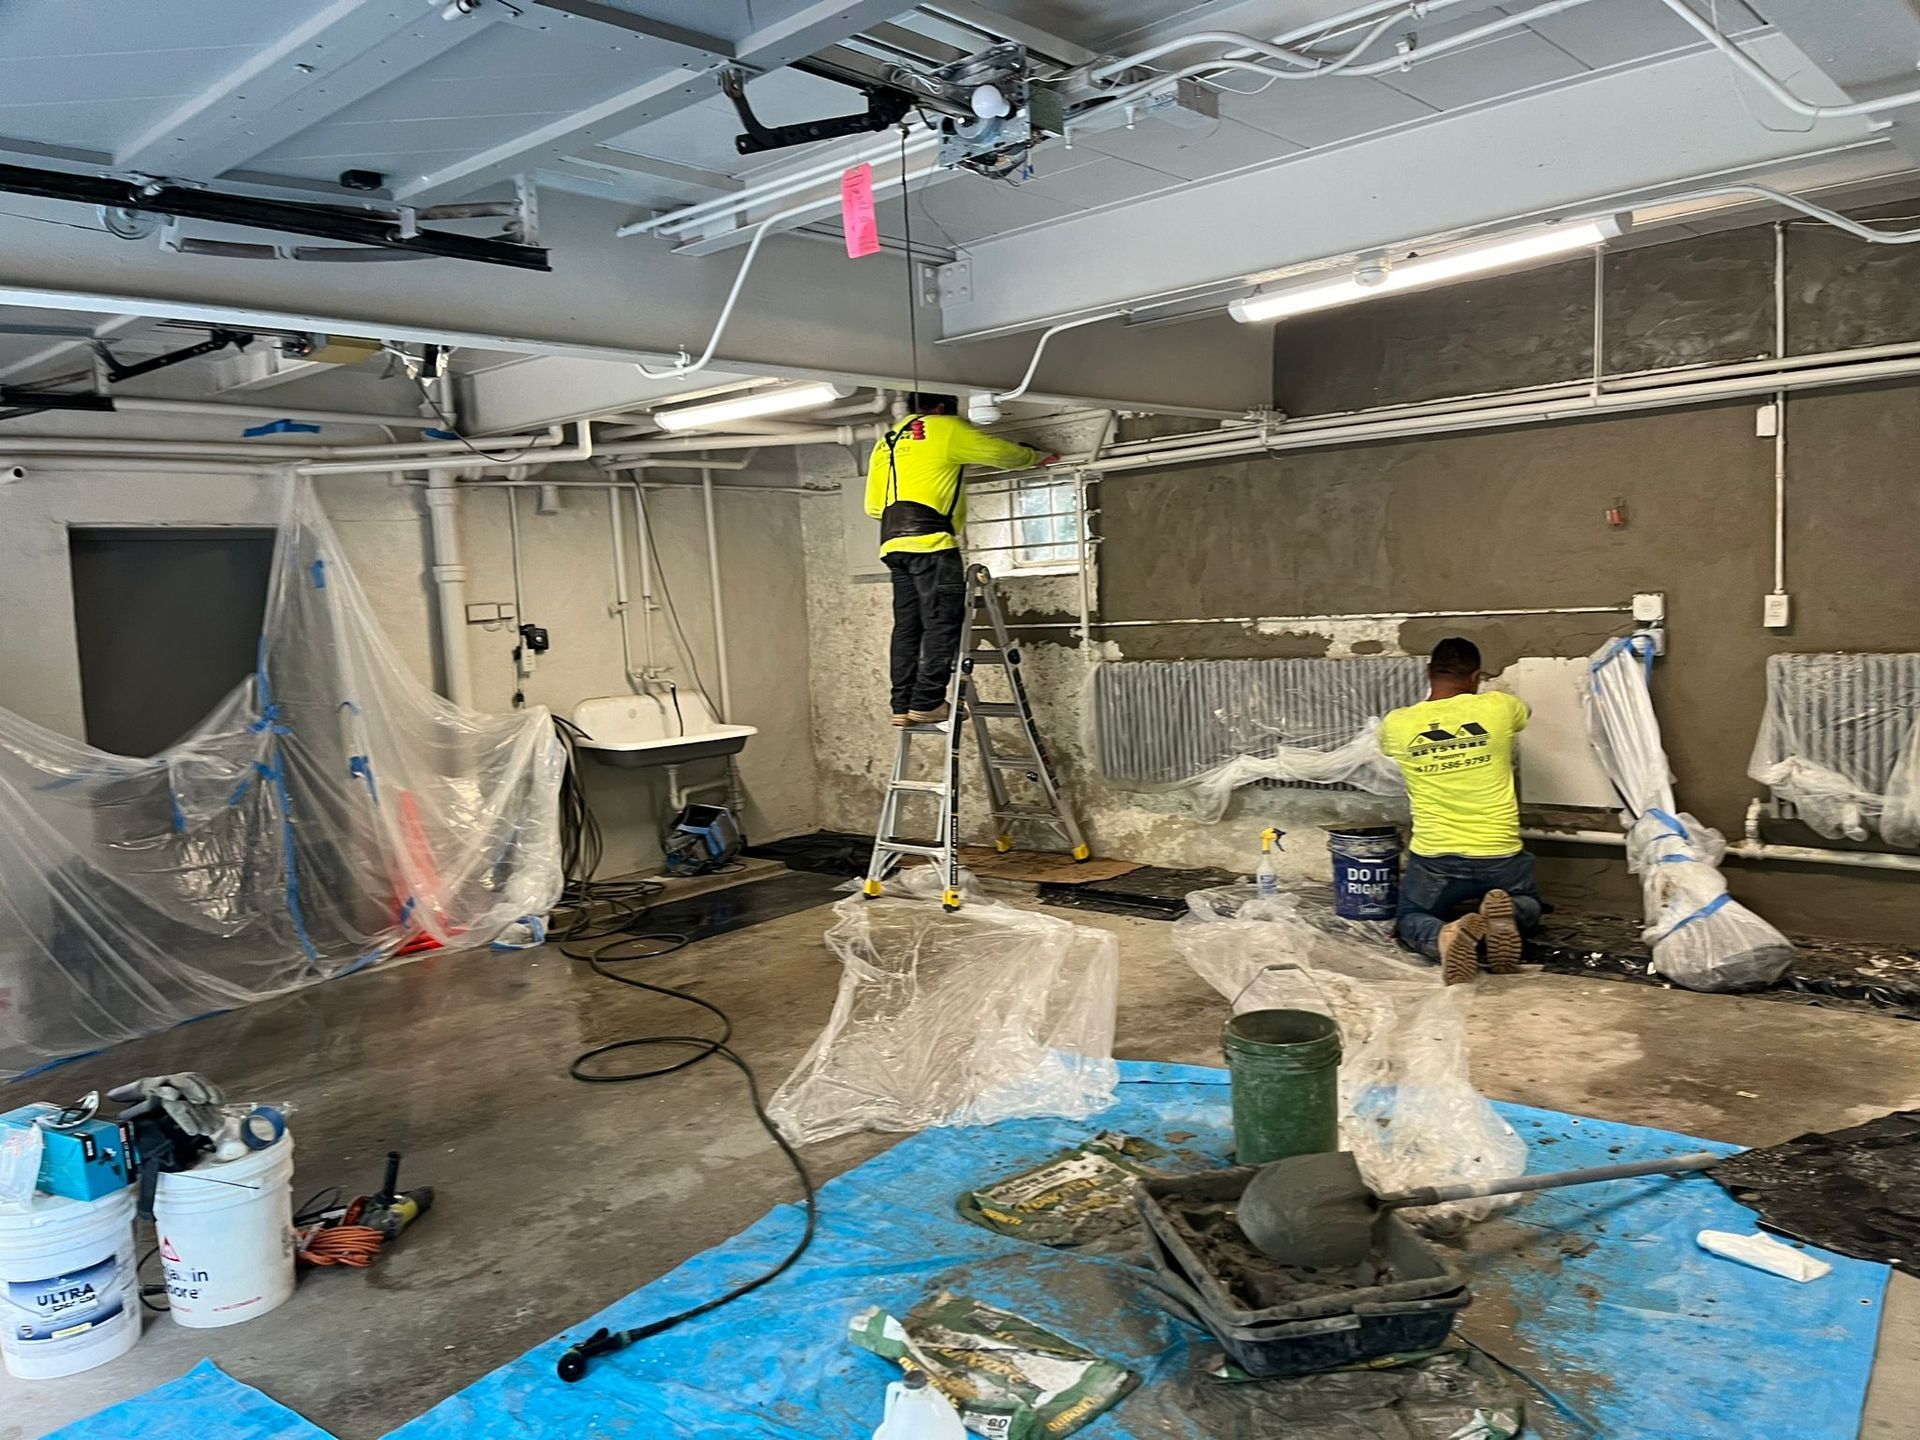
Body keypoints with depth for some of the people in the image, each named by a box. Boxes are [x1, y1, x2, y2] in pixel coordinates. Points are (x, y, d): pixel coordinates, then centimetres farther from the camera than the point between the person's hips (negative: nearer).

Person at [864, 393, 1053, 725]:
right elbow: (1001, 453, 11)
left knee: (908, 625, 7)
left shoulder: (886, 443, 26)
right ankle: (928, 703, -13)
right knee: (942, 622, -8)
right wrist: (1036, 457, 28)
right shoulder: (945, 429, 6)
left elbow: (872, 505, 24)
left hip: (893, 542, 8)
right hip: (930, 539, -7)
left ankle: (903, 705, 5)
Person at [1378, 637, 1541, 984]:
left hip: (1433, 859, -1)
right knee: (1528, 906, 32)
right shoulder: (1498, 708, -5)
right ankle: (1504, 916, -7)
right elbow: (1521, 713, 22)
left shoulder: (1397, 724, -4)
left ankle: (1446, 936, -12)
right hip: (1500, 857, 1)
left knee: (1411, 921, 26)